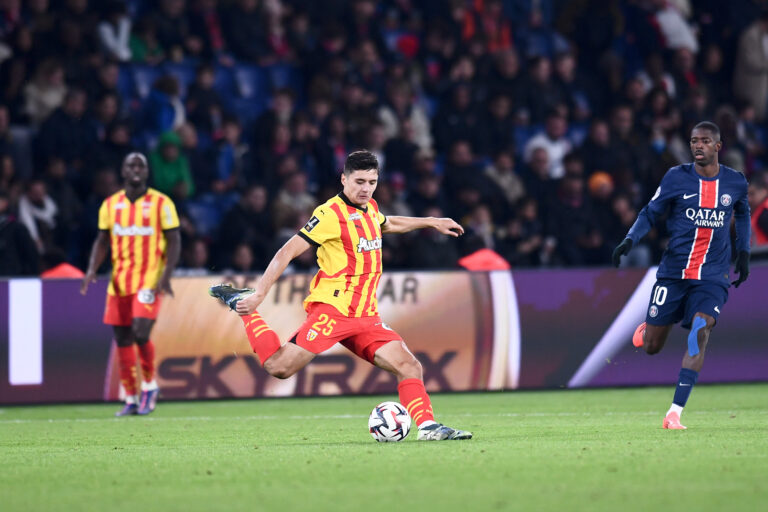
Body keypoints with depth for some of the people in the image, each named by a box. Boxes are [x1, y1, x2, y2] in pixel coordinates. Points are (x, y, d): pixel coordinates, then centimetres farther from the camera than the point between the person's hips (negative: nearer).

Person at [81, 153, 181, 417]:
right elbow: (102, 240, 14)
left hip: (149, 281, -4)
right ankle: (130, 399, 12)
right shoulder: (110, 204, 10)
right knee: (122, 340, 4)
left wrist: (166, 275, -15)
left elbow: (174, 241, -2)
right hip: (119, 282, 4)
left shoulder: (161, 203, -1)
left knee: (140, 333, -18)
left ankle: (149, 385, 6)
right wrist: (92, 269, -3)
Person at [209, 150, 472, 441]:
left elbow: (388, 224, 43)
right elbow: (287, 252, -12)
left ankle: (428, 427, -5)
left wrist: (431, 222, 44)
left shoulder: (370, 209, 16)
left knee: (409, 367, -6)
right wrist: (258, 294, -17)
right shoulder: (332, 213, -10)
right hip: (332, 309, -7)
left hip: (366, 317, 7)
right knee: (279, 367, -15)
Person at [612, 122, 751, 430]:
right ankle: (647, 328, 44)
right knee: (650, 347, 2)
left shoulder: (736, 182, 3)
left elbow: (742, 214, 23)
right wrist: (630, 240, -12)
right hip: (673, 273, 0)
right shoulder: (676, 178, -3)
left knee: (700, 331, -24)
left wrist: (743, 252, 16)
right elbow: (651, 213, 4)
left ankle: (675, 413, -21)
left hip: (712, 276, 0)